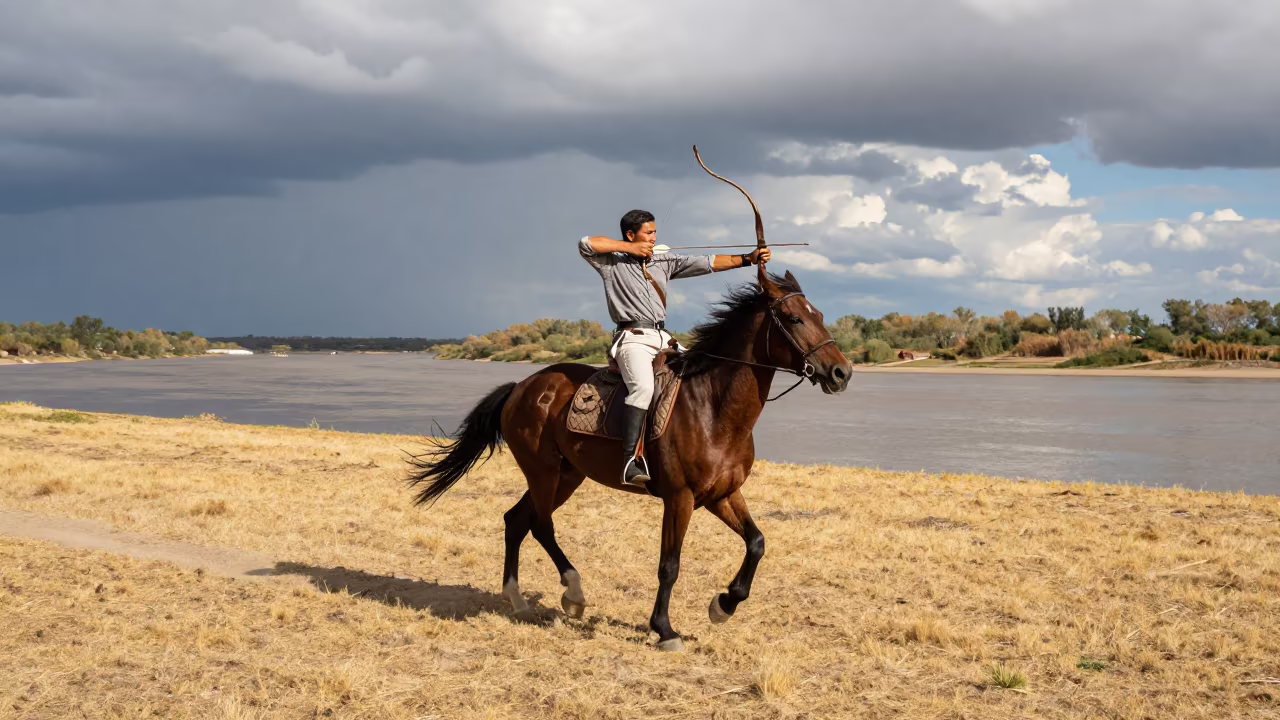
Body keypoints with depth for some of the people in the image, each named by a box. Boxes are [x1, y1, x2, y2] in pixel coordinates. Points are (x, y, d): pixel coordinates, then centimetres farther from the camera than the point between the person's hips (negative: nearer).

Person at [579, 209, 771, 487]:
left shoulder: (665, 262, 17)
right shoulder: (612, 262, 5)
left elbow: (707, 263, 10)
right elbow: (586, 244, -11)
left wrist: (747, 258, 0)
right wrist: (629, 248, -6)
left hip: (663, 338, 7)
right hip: (634, 338, -7)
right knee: (643, 386, -32)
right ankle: (630, 461, -38)